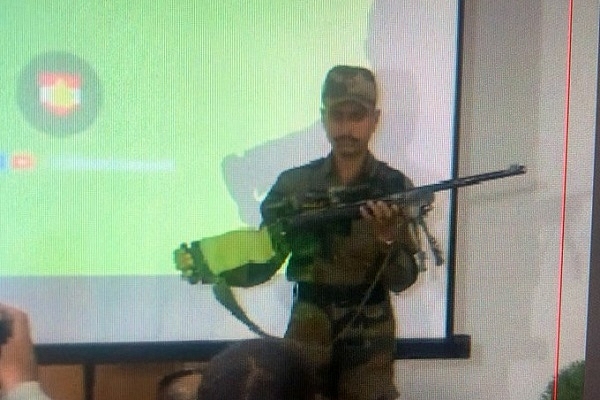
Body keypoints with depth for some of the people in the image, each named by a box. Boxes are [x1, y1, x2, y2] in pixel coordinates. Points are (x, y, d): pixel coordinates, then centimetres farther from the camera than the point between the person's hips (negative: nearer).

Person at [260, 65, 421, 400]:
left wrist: (386, 239, -26)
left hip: (368, 347, -1)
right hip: (304, 339, 1)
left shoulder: (394, 187, -4)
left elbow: (402, 280, -8)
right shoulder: (293, 184, 0)